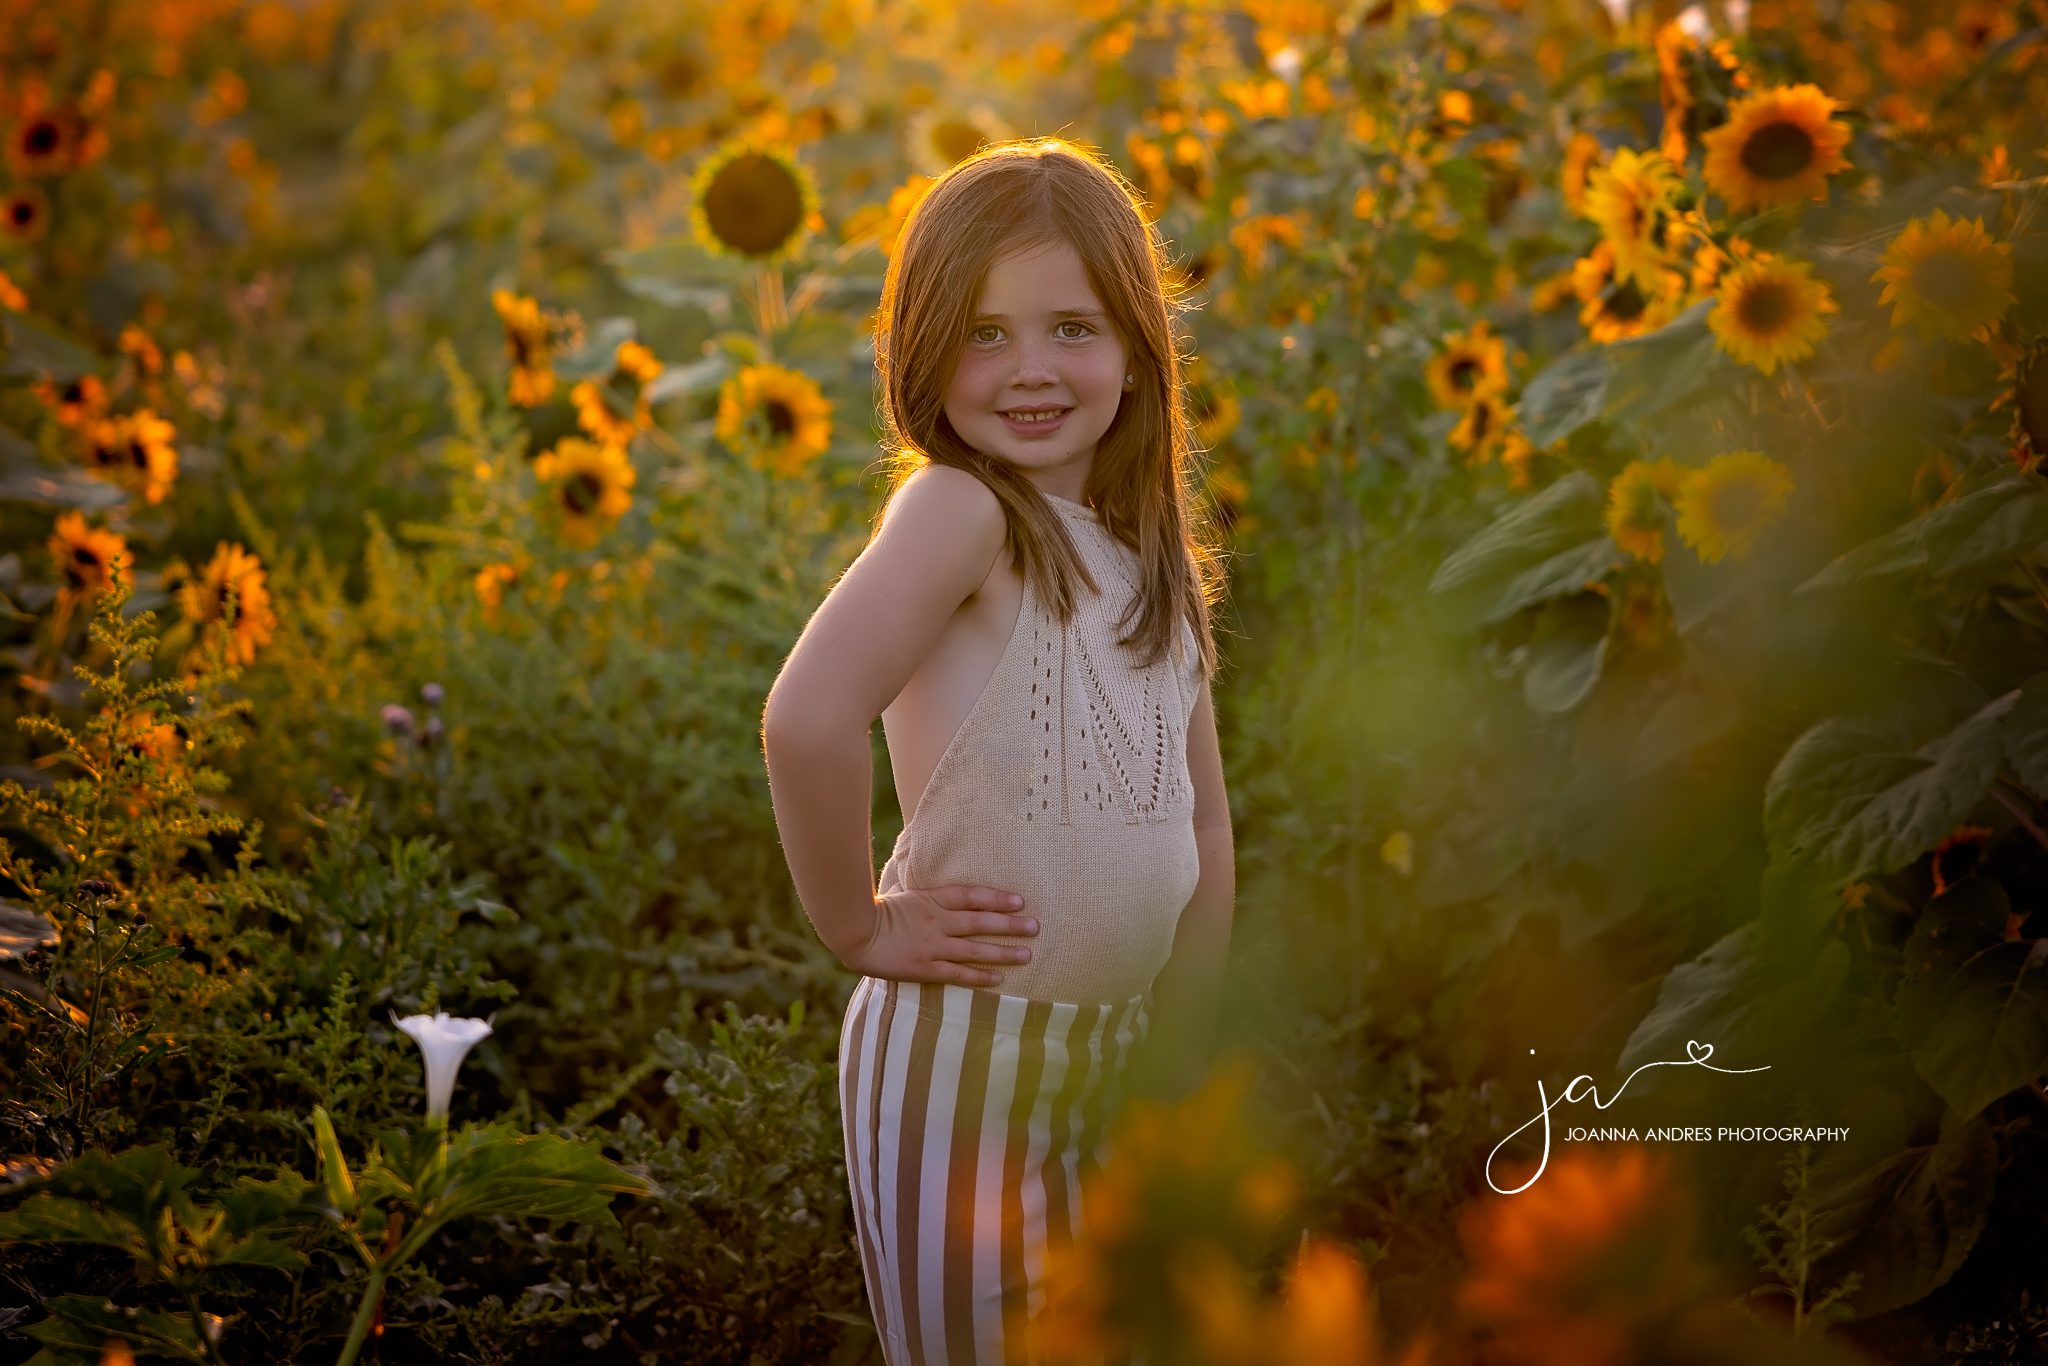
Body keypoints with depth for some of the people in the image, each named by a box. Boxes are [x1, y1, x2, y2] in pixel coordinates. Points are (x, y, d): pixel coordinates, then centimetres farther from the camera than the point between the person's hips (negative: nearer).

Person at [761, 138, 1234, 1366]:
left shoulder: (1157, 556, 7)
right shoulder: (958, 508, -15)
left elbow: (1200, 828, 14)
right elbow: (807, 721, -32)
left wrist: (1181, 1061, 11)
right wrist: (860, 929, -20)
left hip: (1108, 1055, 7)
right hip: (962, 1048, -7)